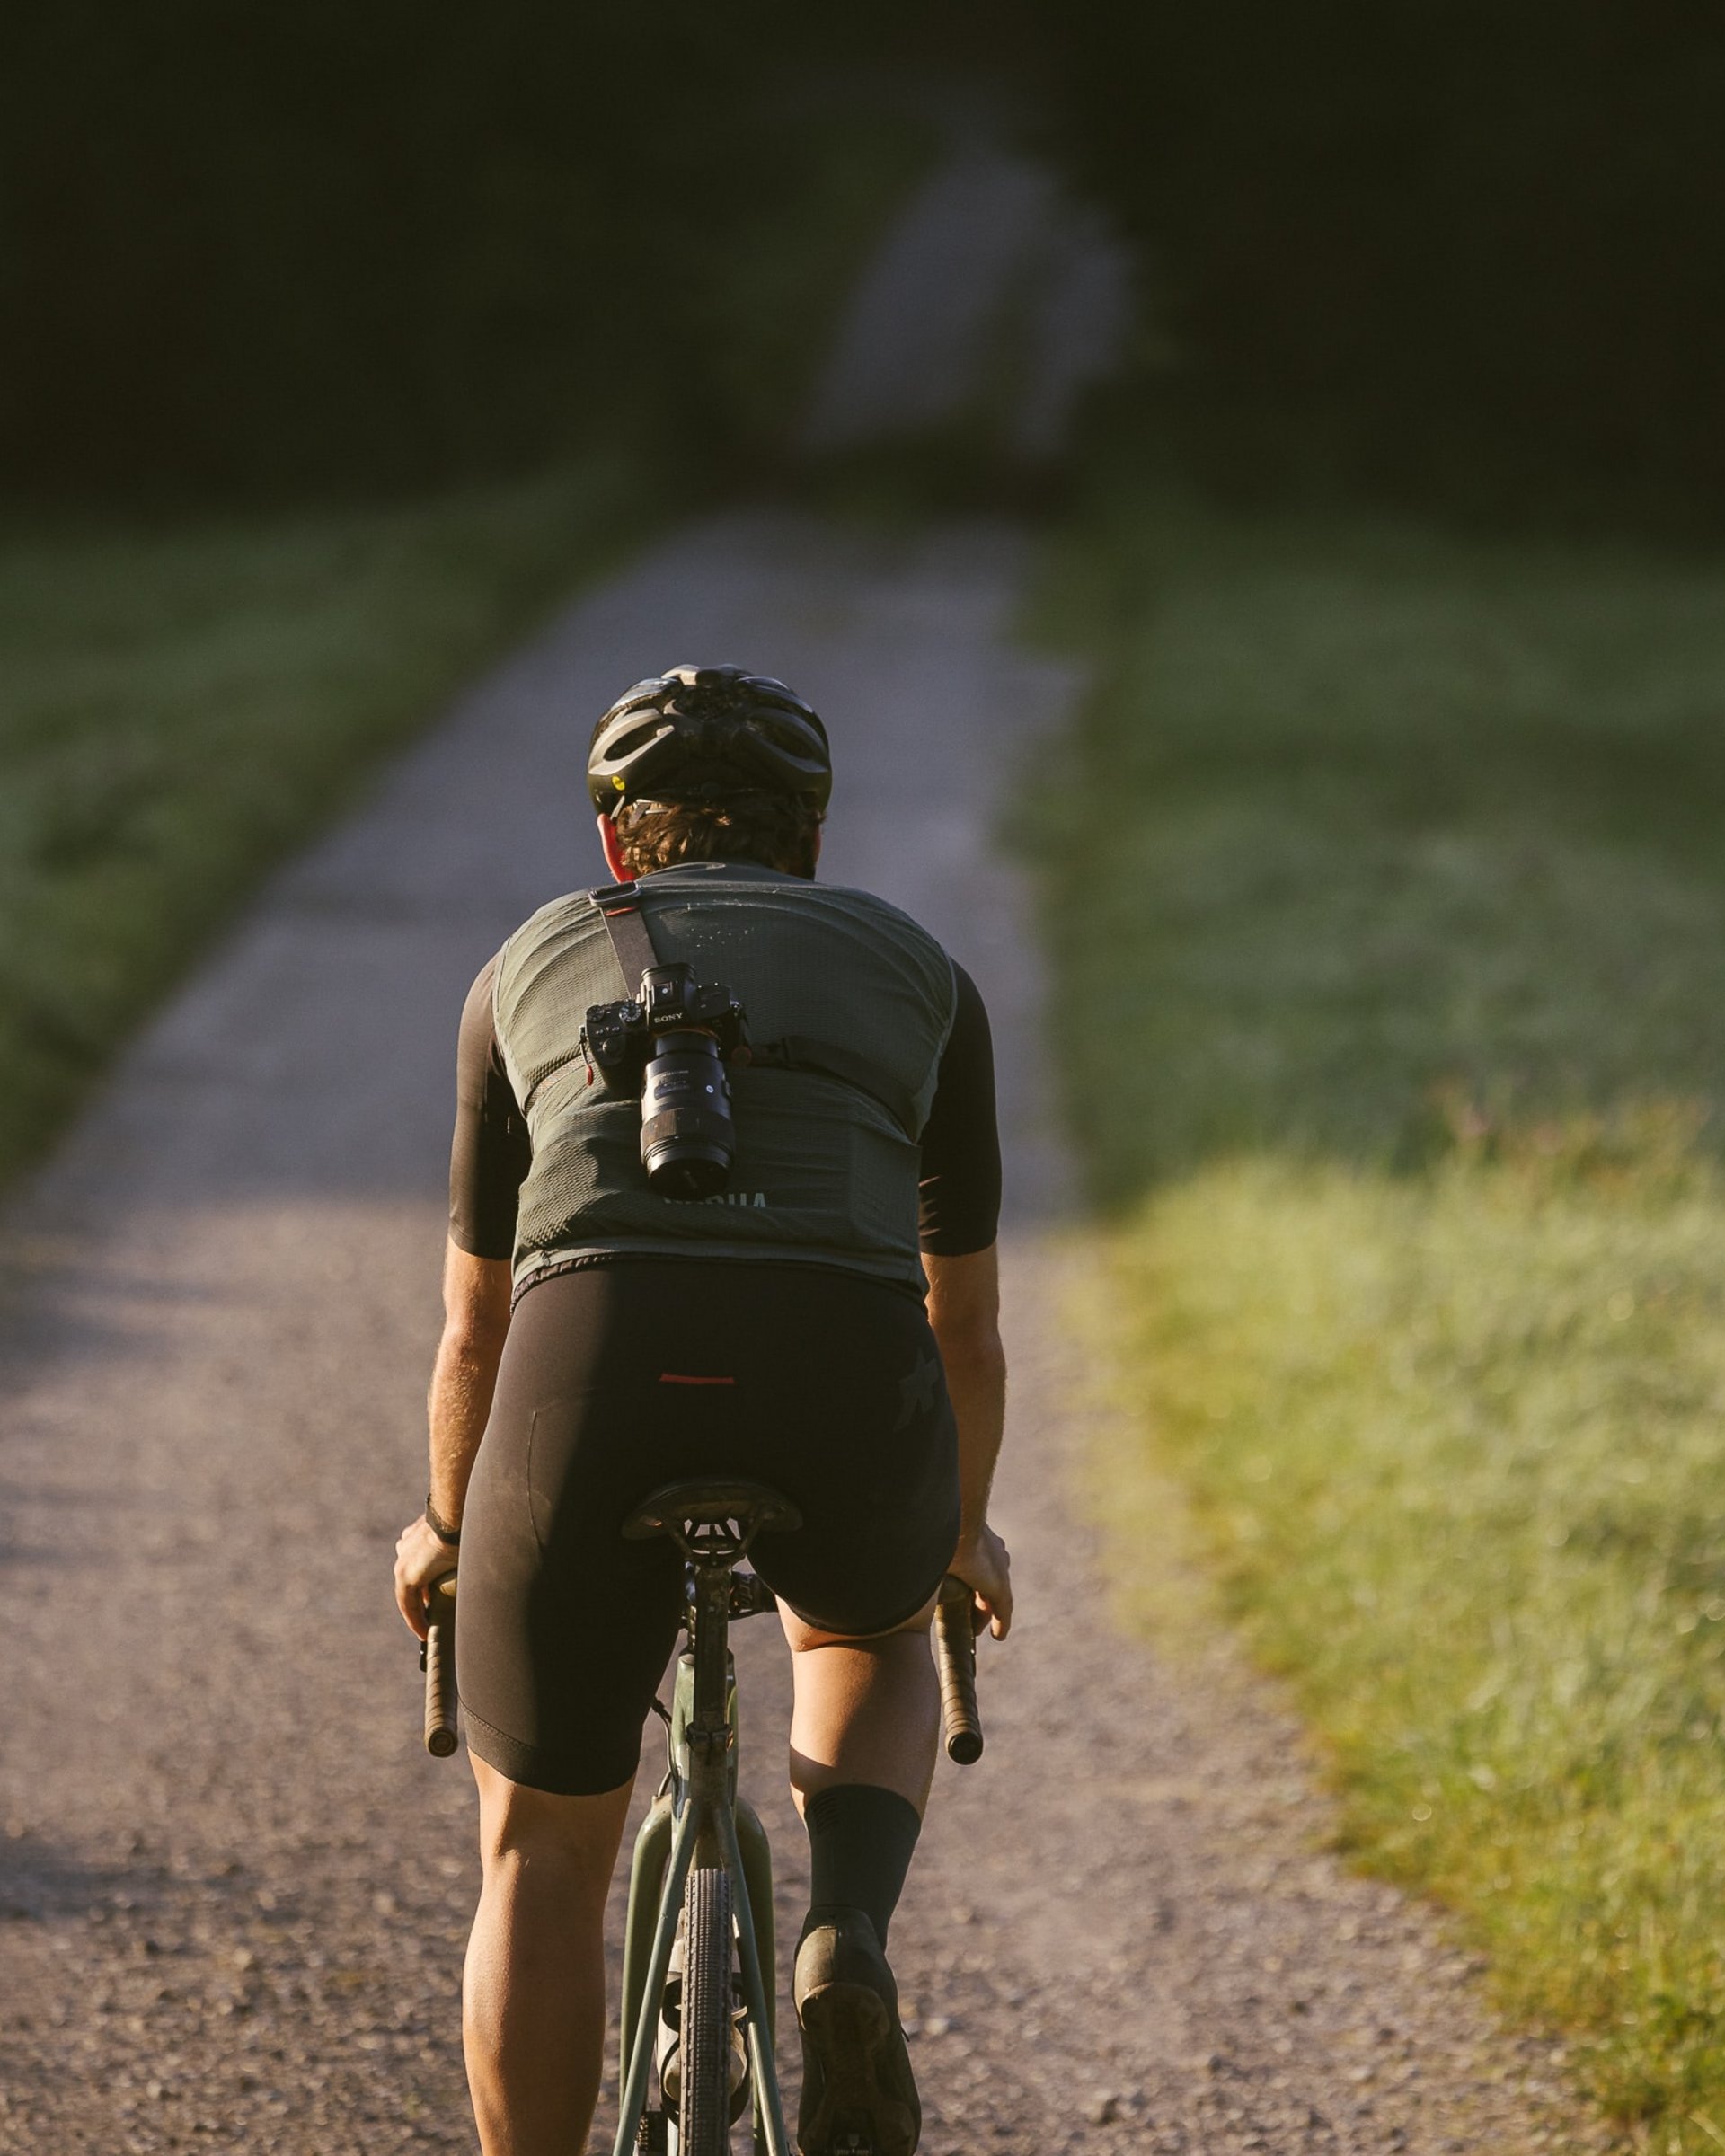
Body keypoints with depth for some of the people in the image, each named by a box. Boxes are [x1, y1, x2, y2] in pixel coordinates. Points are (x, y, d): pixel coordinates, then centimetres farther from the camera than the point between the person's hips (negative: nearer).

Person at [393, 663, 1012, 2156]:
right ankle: (847, 1955, 9)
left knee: (541, 1854, 21)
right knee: (871, 1641, 36)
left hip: (597, 1366, 0)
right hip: (845, 1380, 1)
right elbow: (966, 1321, 40)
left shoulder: (533, 964, 29)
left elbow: (475, 1325, 38)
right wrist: (964, 1529, 59)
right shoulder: (915, 970, 30)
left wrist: (446, 1528, 57)